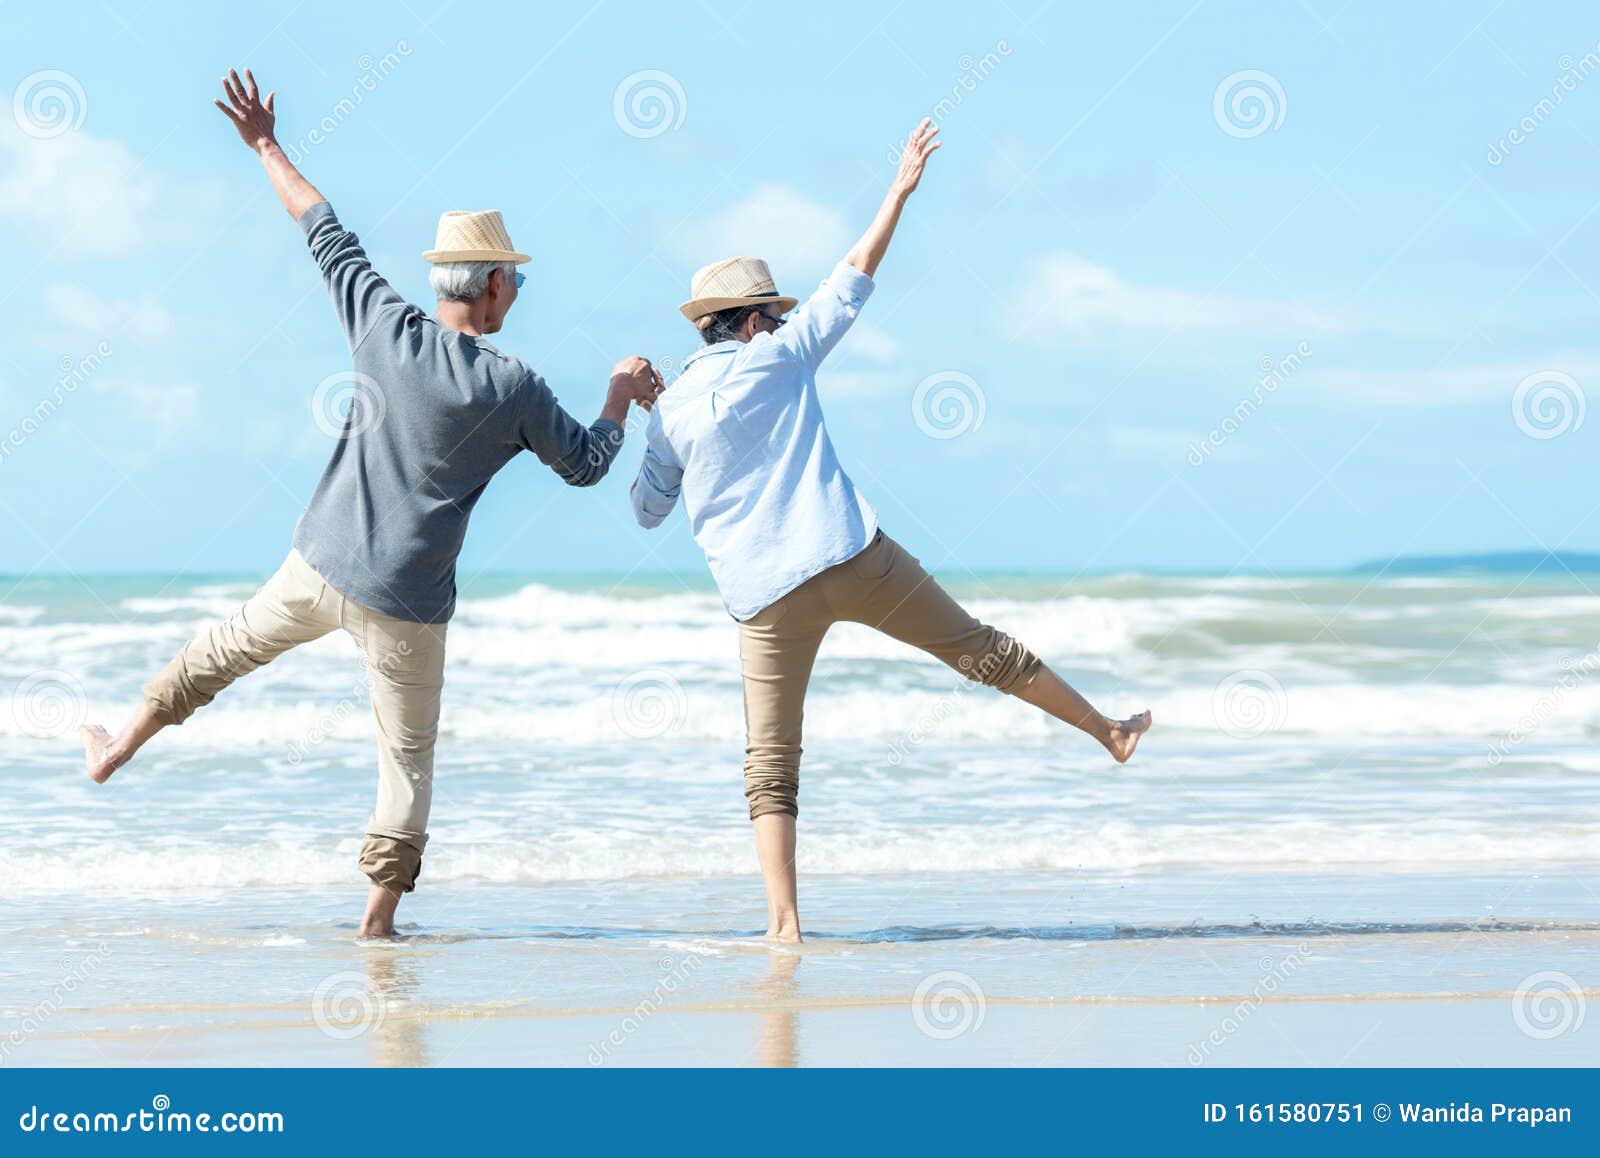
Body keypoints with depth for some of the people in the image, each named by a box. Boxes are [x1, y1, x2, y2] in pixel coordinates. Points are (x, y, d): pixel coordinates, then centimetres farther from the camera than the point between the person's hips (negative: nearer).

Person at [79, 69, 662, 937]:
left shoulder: (385, 330, -6)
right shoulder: (511, 388, -13)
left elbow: (327, 235, 6)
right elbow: (585, 465, 2)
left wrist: (267, 148, 18)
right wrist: (623, 392, 19)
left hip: (319, 568, 3)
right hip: (404, 604, -3)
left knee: (230, 647, 29)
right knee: (408, 758, 8)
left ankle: (117, 750, 43)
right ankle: (377, 922, 4)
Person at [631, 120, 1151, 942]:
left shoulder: (670, 412, 7)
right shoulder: (778, 357, 5)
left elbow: (647, 511, 17)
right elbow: (853, 281, 10)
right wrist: (901, 189, 17)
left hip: (764, 595, 1)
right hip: (850, 558, -1)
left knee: (770, 767, 3)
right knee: (979, 648, 15)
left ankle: (783, 920, -10)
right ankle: (1107, 731, 27)